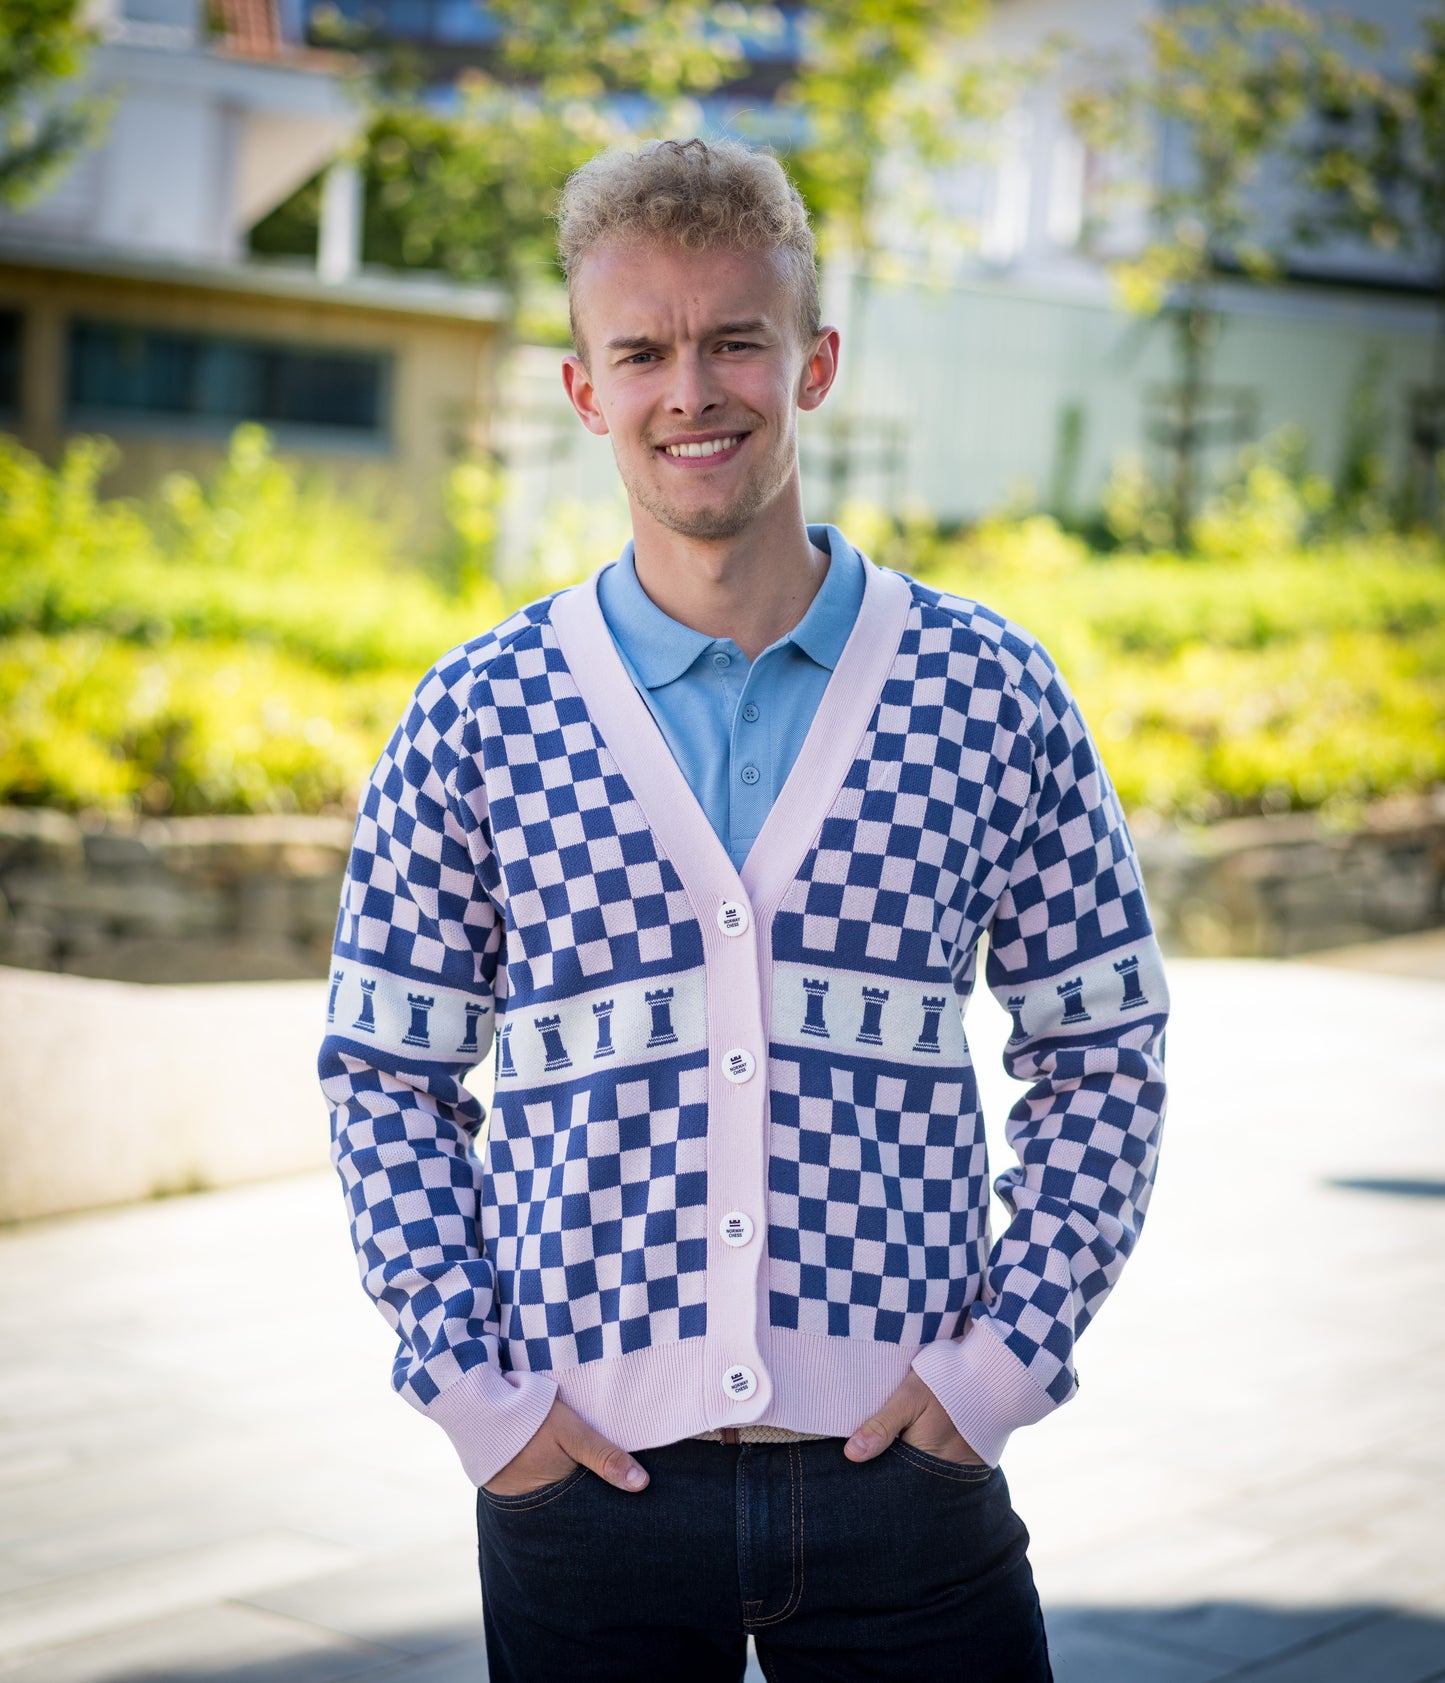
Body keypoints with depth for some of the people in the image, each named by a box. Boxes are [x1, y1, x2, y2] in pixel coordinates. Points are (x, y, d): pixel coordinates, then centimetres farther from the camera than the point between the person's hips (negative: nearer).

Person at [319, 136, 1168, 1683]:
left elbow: (1103, 1051, 7)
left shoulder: (989, 693, 1)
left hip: (907, 1465, 0)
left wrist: (1008, 1353, -2)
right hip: (578, 1480, 0)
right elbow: (385, 1072, 7)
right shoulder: (476, 717, 1)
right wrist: (464, 1381, -2)